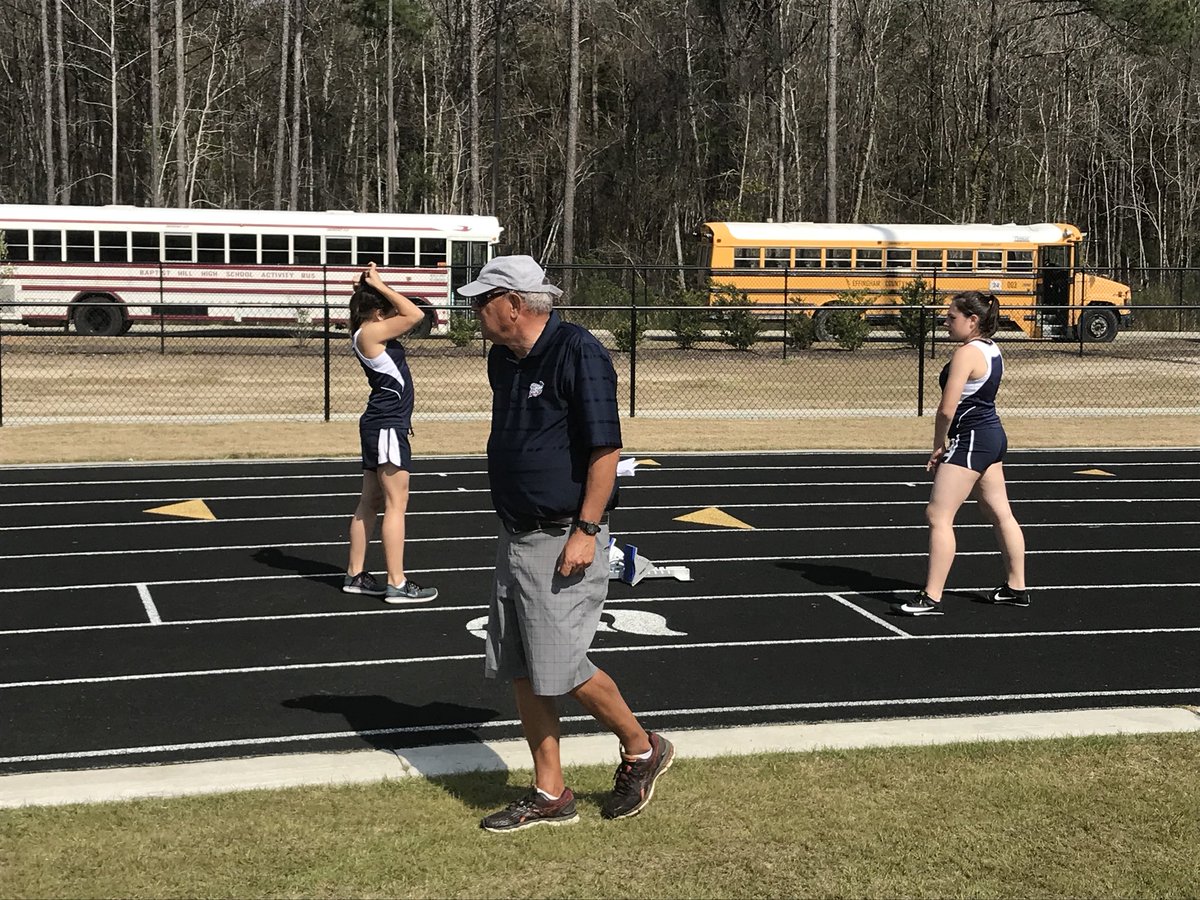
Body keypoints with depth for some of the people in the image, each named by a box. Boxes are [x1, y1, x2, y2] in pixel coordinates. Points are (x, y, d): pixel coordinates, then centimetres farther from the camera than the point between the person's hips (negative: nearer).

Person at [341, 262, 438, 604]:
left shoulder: (370, 332, 11)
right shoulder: (369, 333, -16)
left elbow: (411, 315, 23)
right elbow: (416, 315, -21)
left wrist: (374, 286, 13)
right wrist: (379, 285, -14)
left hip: (381, 425, 10)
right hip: (388, 426, -10)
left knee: (370, 503, 13)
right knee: (396, 503, -6)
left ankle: (355, 574, 20)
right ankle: (397, 585, -4)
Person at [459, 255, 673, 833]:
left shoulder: (579, 353, -16)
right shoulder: (503, 358, 10)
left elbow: (606, 449, -18)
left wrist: (585, 531, -21)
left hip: (564, 541, -9)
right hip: (515, 538, 9)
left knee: (559, 669, -8)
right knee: (520, 673, 9)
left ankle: (642, 748, 16)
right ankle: (550, 795, 19)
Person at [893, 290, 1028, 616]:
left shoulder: (967, 353, -18)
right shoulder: (992, 350, 11)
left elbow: (947, 409, -22)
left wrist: (938, 446, -7)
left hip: (970, 439, -11)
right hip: (993, 434, 11)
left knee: (938, 515, -9)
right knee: (1001, 514, 17)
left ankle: (931, 598, -9)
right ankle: (1016, 588, 27)